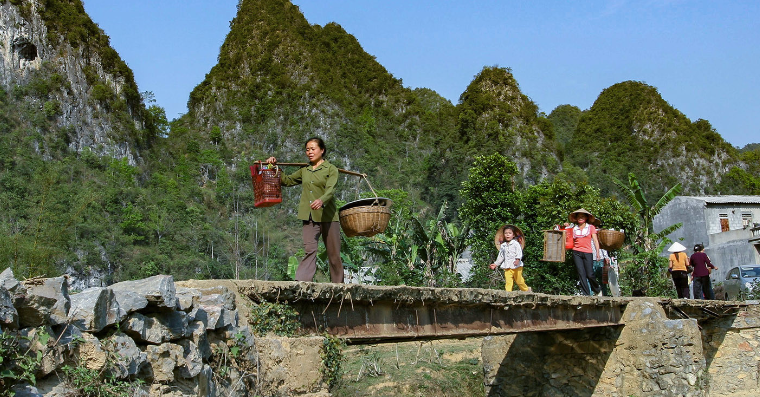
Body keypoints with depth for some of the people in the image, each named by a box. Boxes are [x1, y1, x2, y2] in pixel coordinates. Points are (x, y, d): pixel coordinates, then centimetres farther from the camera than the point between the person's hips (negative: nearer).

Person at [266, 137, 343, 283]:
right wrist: (274, 167, 16)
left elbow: (331, 189, -15)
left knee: (334, 253, 2)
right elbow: (287, 180, 31)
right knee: (309, 249, -12)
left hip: (328, 216, -3)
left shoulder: (331, 169, 2)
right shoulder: (304, 171, 18)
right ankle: (301, 282, -23)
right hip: (309, 217, 3)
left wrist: (321, 200, -37)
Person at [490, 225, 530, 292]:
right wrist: (496, 264, 21)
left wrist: (518, 259, -29)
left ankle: (526, 290, 26)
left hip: (516, 266, -4)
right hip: (507, 267, 4)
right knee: (508, 281, -10)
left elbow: (519, 253, -12)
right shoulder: (503, 245, 13)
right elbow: (501, 256, 22)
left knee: (519, 280, 5)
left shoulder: (516, 243, -1)